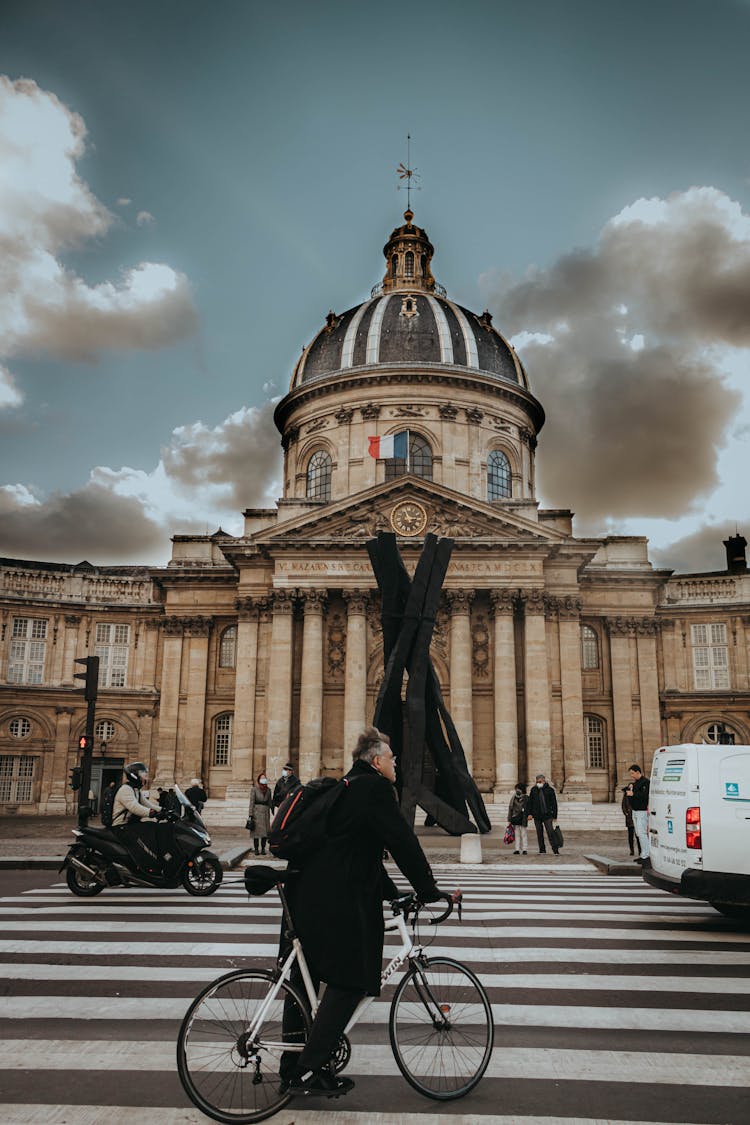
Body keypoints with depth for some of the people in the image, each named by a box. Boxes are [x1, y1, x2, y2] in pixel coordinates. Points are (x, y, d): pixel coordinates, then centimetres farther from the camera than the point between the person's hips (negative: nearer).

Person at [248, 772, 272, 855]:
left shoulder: (268, 790, 11)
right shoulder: (254, 789, -1)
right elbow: (251, 802, -3)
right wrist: (250, 814, -9)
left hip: (266, 812, 3)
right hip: (257, 812, -3)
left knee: (265, 831, 0)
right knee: (257, 830, -3)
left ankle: (263, 849, 10)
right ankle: (256, 849, 5)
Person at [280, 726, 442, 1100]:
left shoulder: (346, 788, 21)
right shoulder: (375, 788, -9)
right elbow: (403, 843, -12)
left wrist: (392, 893, 25)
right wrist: (429, 891, -2)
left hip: (304, 896, 10)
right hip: (338, 903, -10)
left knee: (304, 979, 17)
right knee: (349, 984, -2)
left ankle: (291, 1068, 26)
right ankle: (309, 1071, 1)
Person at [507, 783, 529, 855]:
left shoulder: (526, 798, -2)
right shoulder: (514, 798, 10)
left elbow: (527, 809, -3)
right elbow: (510, 808, 12)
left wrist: (525, 819, -11)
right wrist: (509, 819, 8)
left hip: (522, 818, -4)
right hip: (515, 818, 4)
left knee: (524, 834, -1)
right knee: (517, 834, 7)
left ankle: (525, 849, 5)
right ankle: (517, 849, 10)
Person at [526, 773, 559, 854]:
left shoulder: (550, 790, 0)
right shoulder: (533, 790, 7)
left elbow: (554, 804, 3)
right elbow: (530, 802, 9)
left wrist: (554, 816, 0)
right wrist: (530, 813, -1)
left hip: (547, 815, -3)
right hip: (537, 815, 3)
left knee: (550, 832, -9)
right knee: (539, 834, 7)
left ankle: (555, 850, -7)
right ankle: (542, 850, 14)